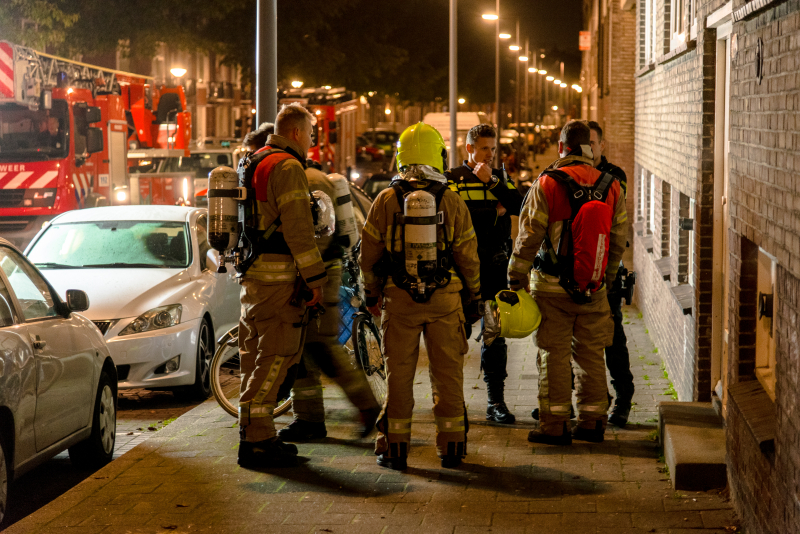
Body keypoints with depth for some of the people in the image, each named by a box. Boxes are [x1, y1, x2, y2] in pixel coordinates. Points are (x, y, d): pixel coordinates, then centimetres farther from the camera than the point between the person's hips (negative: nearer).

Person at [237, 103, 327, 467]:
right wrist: (315, 278, -14)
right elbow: (298, 229, -17)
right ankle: (256, 440, -10)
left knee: (257, 357, 14)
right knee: (275, 358, -8)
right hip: (278, 277, -10)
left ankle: (257, 435, 19)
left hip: (252, 274, 10)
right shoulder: (287, 167, -12)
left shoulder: (253, 164, 19)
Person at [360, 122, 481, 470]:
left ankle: (394, 448, 8)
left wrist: (370, 293, 16)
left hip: (399, 298, 0)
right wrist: (474, 295, 15)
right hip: (445, 298, 0)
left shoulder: (387, 200, -2)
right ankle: (451, 445, 12)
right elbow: (467, 255, 2)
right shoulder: (452, 201, -1)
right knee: (447, 372, 8)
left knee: (399, 373, 6)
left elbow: (370, 252, 3)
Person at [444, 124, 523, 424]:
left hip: (495, 267, 3)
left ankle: (496, 401, 4)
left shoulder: (501, 178, 14)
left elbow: (518, 207, -3)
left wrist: (491, 181, -12)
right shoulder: (452, 179, 2)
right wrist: (493, 212, -9)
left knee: (495, 335, 1)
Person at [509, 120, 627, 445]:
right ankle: (592, 422, 16)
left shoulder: (547, 184, -9)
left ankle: (554, 425, 4)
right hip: (593, 285, 4)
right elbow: (619, 239, 9)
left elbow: (529, 236, -8)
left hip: (553, 285, -3)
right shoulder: (611, 187, 4)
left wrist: (516, 278, 1)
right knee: (591, 354, 11)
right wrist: (608, 277, 21)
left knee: (554, 354, 2)